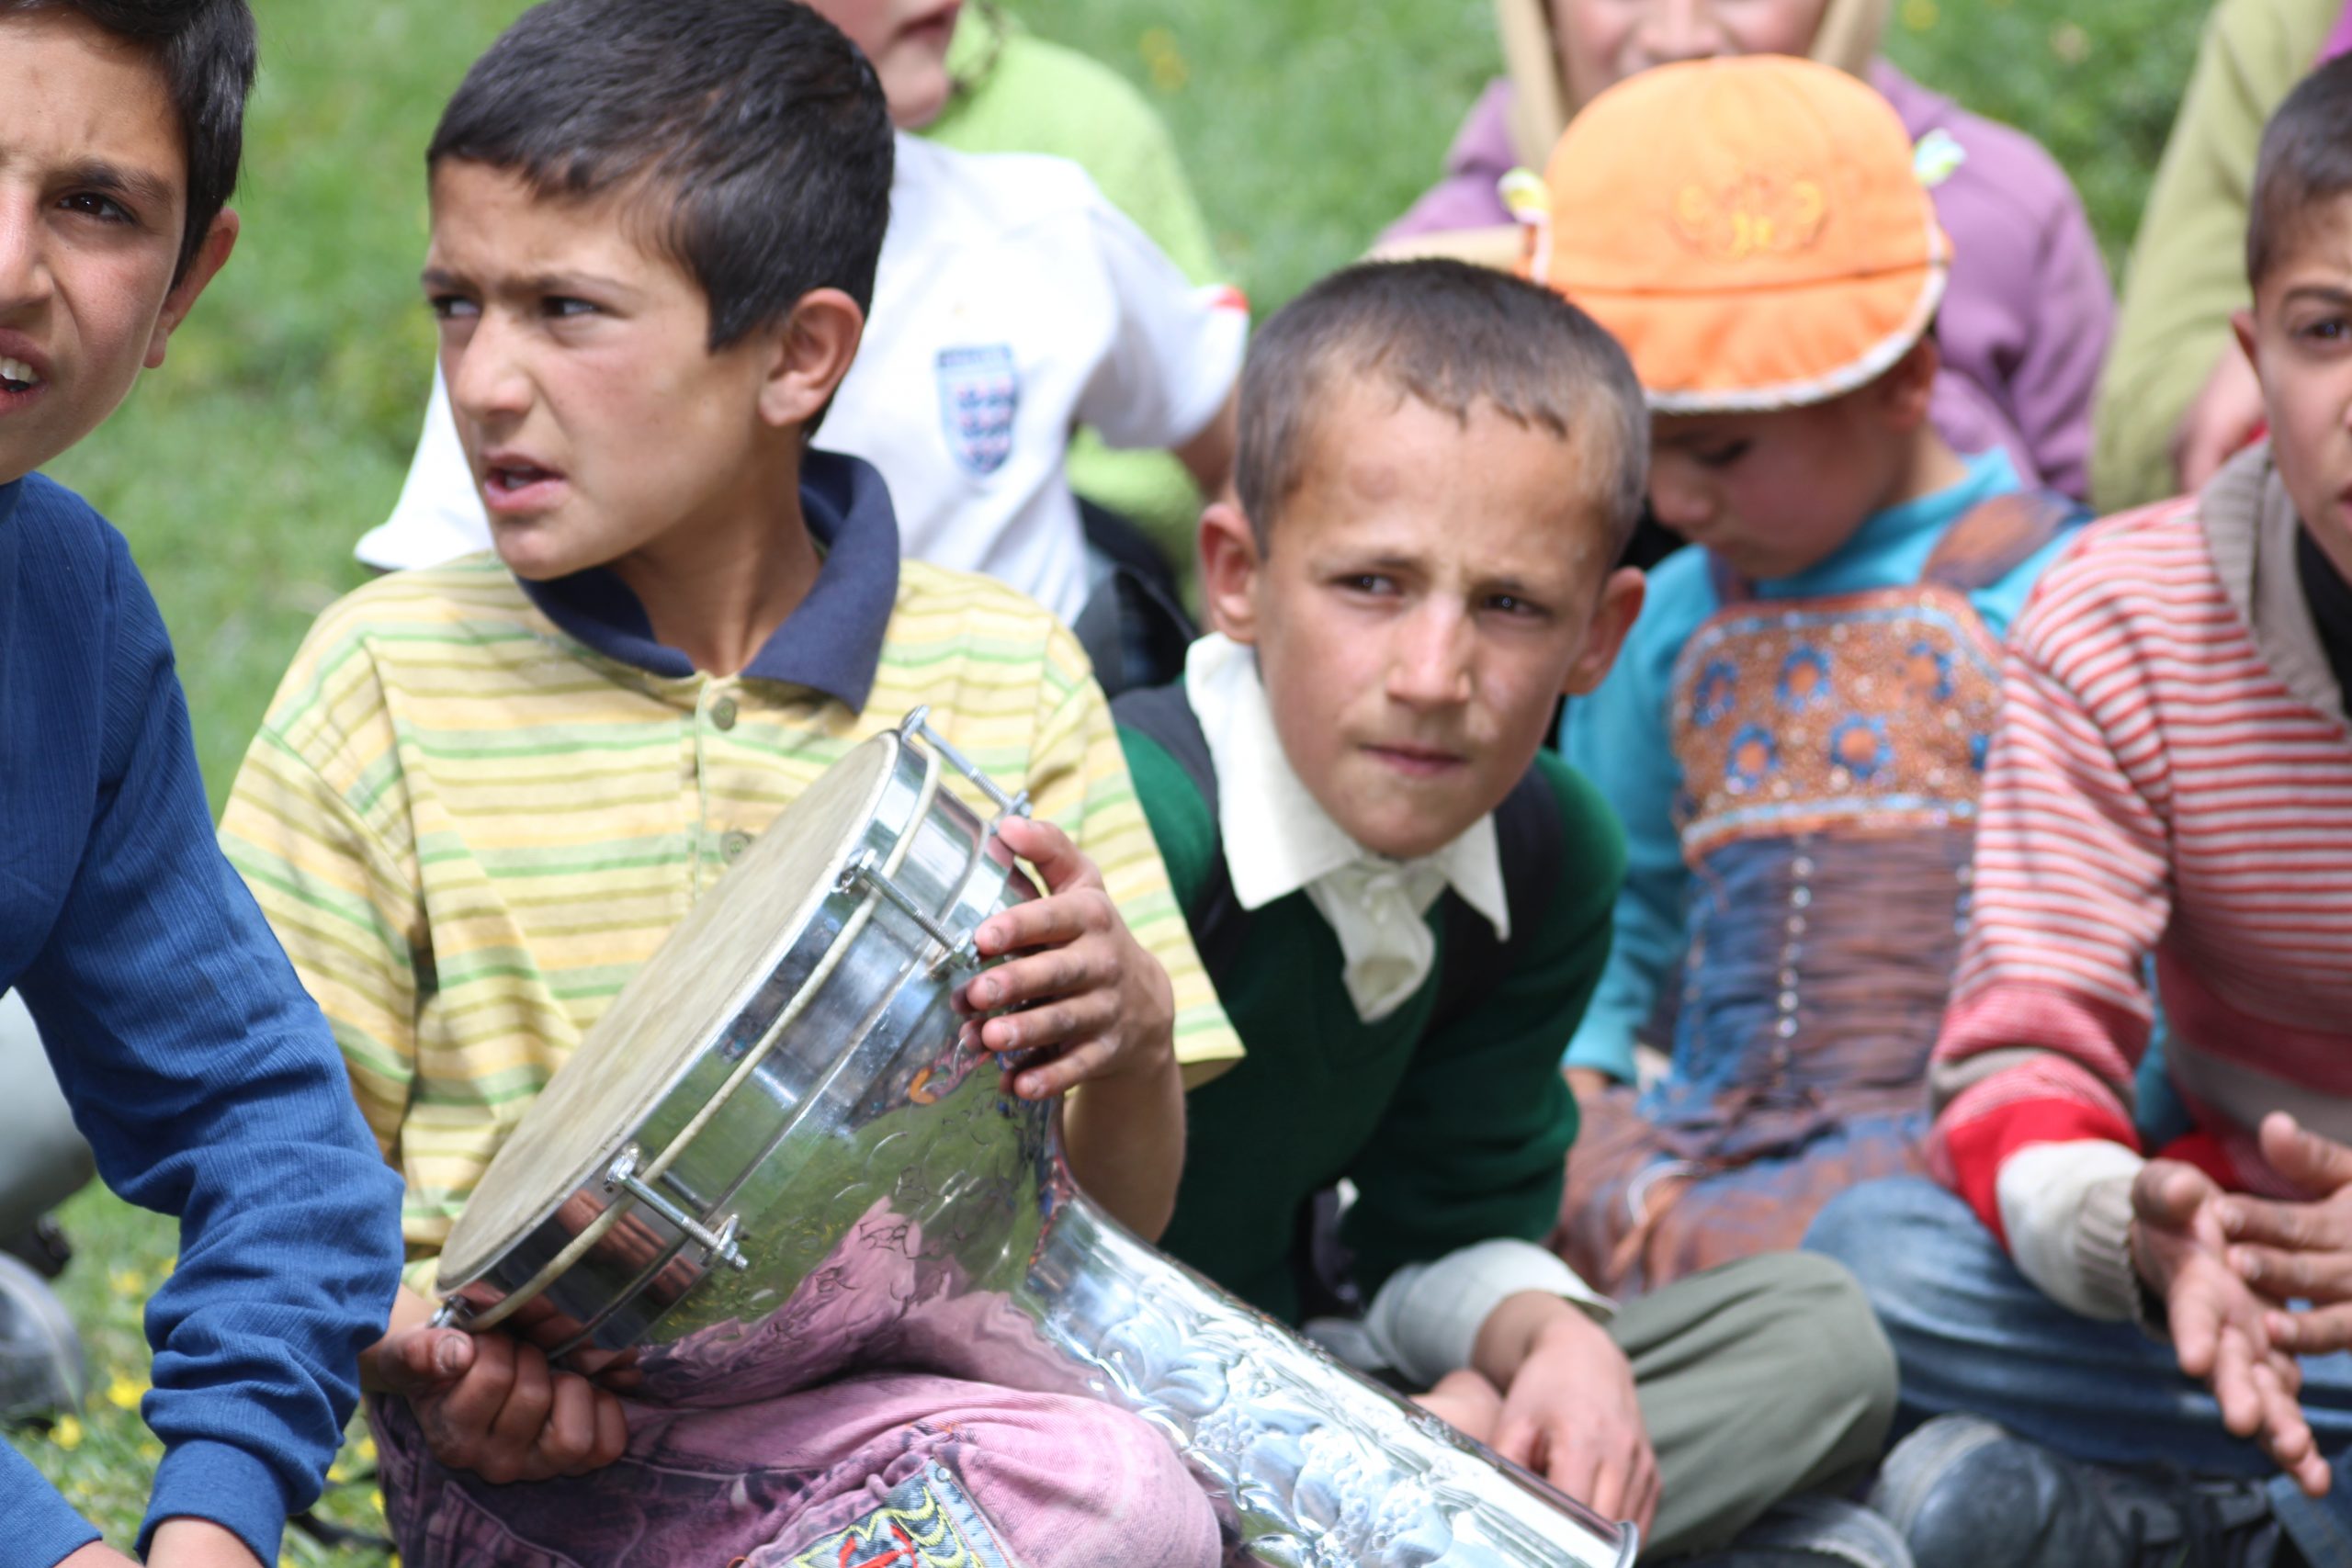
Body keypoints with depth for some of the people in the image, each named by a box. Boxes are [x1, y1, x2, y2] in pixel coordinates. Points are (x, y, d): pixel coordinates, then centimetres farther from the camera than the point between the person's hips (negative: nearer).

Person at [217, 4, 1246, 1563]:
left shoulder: (1004, 677, 6)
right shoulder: (390, 675, 3)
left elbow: (1115, 1226, 9)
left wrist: (1131, 1034, -13)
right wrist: (420, 1344, -16)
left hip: (914, 1382, 4)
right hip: (533, 1439, -4)